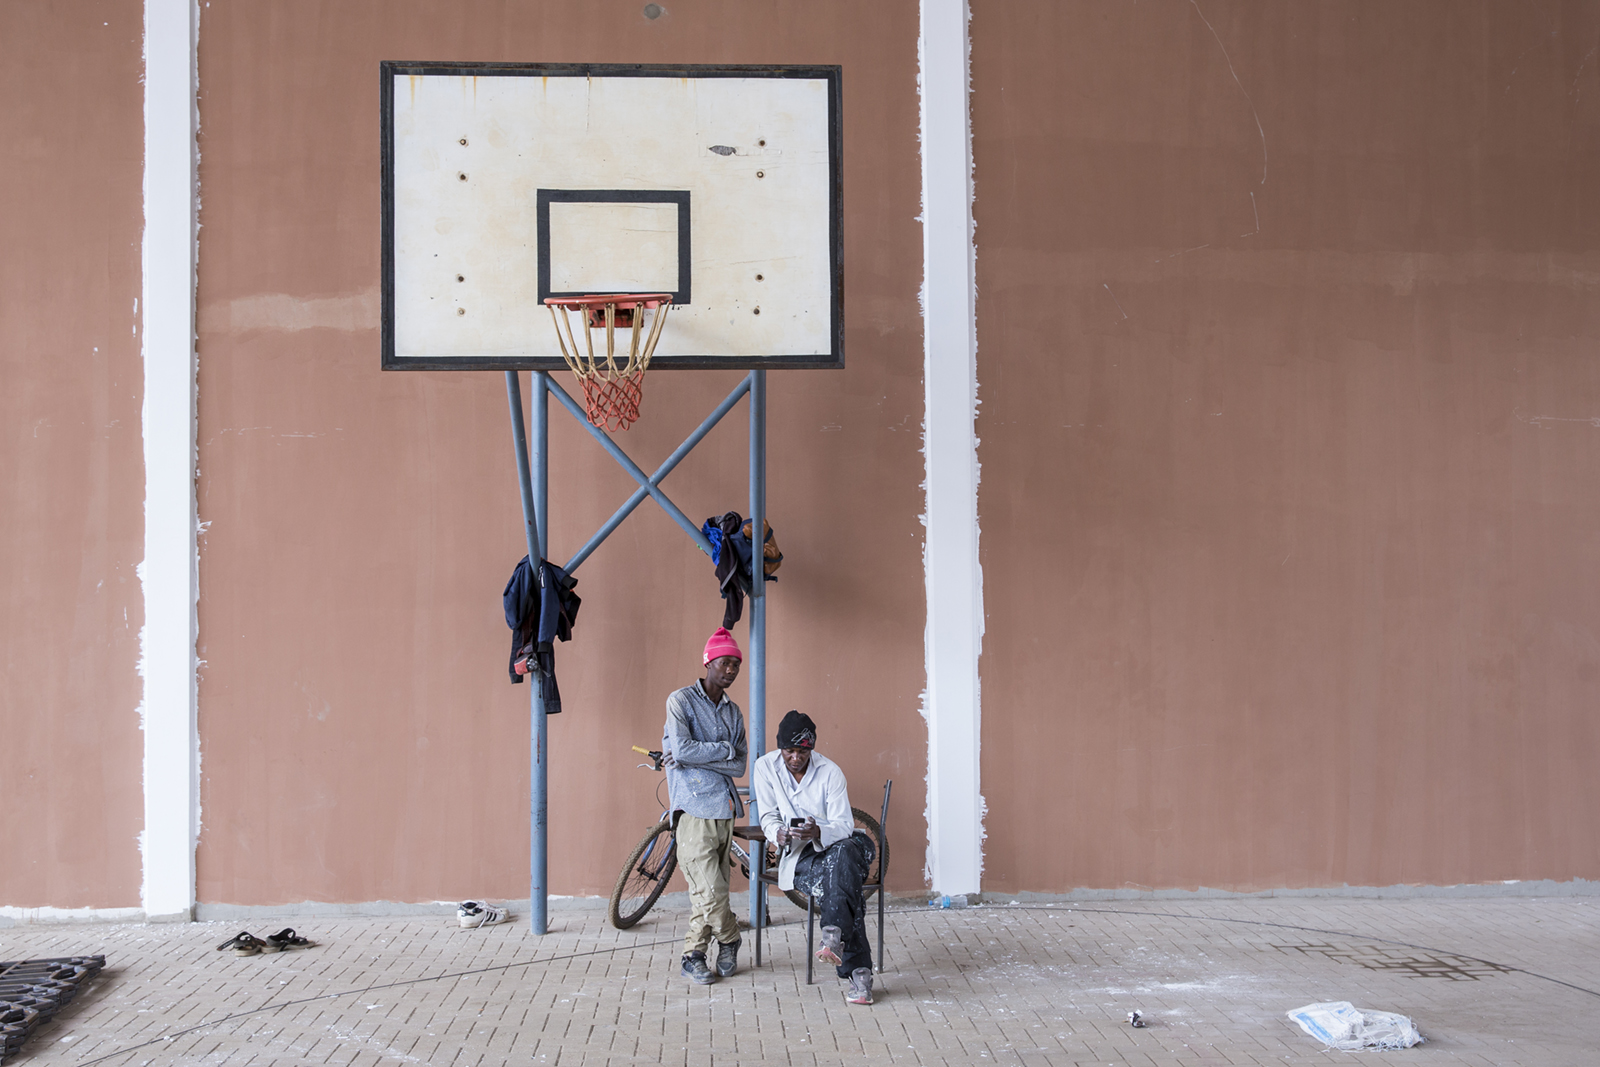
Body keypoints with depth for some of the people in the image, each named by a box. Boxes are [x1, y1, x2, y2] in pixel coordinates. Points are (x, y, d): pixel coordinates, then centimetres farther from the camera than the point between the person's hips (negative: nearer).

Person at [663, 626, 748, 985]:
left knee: (706, 891, 6)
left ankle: (693, 957, 17)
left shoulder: (733, 712, 16)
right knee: (711, 891, -10)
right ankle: (730, 941, 15)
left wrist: (698, 757, -8)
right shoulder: (681, 700, -1)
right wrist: (724, 749, -7)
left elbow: (739, 767, 5)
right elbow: (682, 749, -16)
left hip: (724, 810, 6)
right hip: (694, 810, -6)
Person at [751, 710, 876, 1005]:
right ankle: (859, 971, -41)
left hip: (841, 843, 0)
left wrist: (818, 833, -37)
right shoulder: (766, 767, -4)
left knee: (843, 852, -41)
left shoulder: (830, 771, -9)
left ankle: (833, 936, -54)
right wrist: (780, 834, -26)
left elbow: (843, 826, -13)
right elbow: (768, 817, 0)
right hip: (800, 856, 0)